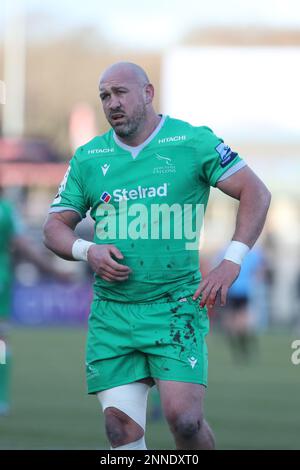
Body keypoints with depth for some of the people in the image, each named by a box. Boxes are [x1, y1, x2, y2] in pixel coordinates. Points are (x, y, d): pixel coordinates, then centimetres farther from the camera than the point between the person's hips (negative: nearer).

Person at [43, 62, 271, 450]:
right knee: (121, 429, -4)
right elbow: (54, 226, 15)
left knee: (184, 419, -16)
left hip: (176, 306, -3)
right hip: (111, 314, 4)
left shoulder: (193, 142, 0)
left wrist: (232, 261, -12)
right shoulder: (87, 159, 10)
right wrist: (87, 251, -7)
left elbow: (256, 193, -2)